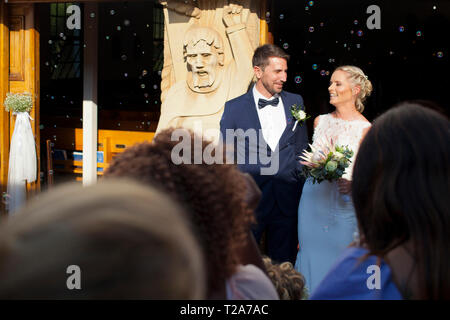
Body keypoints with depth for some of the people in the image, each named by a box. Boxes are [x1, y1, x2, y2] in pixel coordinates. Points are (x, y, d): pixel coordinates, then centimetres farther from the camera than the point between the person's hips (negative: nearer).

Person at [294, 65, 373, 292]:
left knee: (338, 256, 0)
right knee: (311, 254, 7)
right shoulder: (320, 121, 9)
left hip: (343, 203, -4)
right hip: (313, 198, 4)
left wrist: (352, 186, -22)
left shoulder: (365, 129, -6)